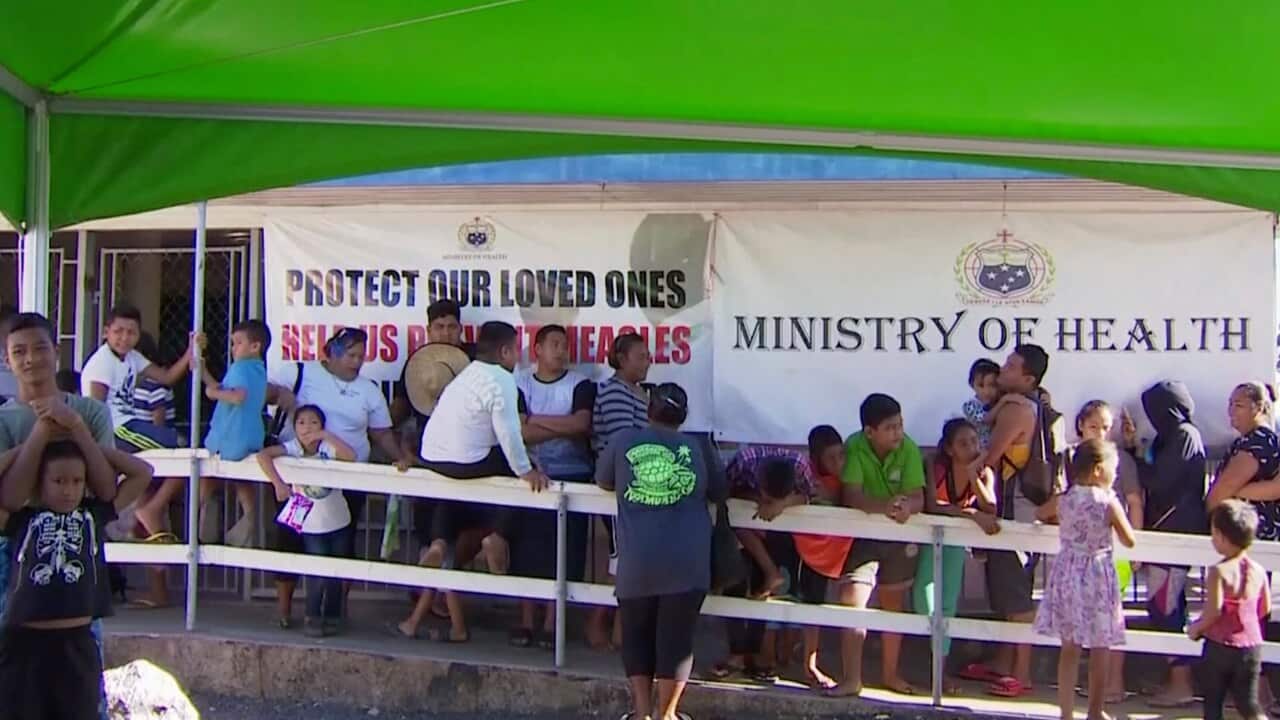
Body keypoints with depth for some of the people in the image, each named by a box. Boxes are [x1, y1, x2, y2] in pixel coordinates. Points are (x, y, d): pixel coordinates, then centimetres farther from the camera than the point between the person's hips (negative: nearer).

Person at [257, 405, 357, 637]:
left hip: (338, 522, 2)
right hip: (311, 524, -1)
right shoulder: (292, 448, -13)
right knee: (318, 572, -5)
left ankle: (332, 617, 24)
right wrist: (278, 483, -34)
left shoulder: (327, 448, -10)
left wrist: (327, 435, -32)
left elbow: (351, 456, -29)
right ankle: (312, 617, 13)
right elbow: (263, 455, -28)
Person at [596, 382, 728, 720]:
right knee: (676, 636, 8)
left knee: (637, 634, 15)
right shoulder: (697, 449, 8)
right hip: (687, 561, 0)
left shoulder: (623, 441, 5)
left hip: (637, 561, 0)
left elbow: (603, 482, 20)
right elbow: (720, 493, 20)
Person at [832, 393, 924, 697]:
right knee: (852, 602, -12)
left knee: (894, 604, 14)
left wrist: (906, 507, -46)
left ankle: (890, 673, 28)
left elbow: (918, 498, -22)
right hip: (862, 533, -2)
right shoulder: (854, 447, -21)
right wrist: (885, 506, -48)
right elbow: (851, 496, -29)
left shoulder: (909, 449, -18)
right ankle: (851, 679, -6)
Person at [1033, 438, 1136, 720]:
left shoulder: (1063, 500, -2)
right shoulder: (1109, 503, -13)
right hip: (1098, 577, -4)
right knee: (1100, 649, 10)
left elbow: (1039, 514, 19)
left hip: (1067, 575, 4)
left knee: (1069, 647, 10)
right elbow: (1129, 541, -5)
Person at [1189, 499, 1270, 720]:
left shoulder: (1219, 571, -17)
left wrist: (1196, 628, -4)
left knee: (1213, 702, 10)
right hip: (1251, 645, 4)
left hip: (1220, 645, -4)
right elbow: (1265, 610, 8)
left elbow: (1214, 610, -21)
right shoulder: (1258, 571, 0)